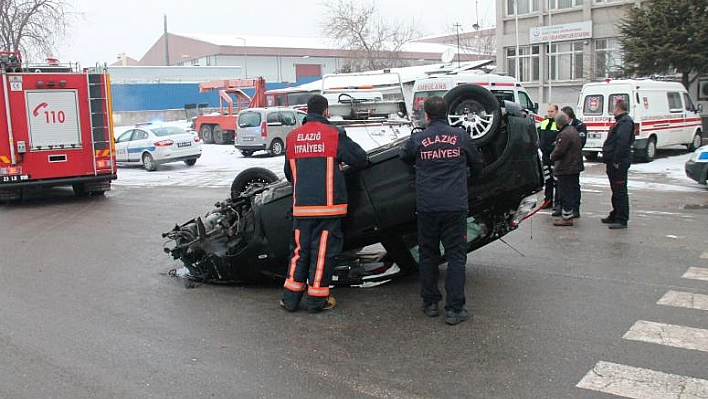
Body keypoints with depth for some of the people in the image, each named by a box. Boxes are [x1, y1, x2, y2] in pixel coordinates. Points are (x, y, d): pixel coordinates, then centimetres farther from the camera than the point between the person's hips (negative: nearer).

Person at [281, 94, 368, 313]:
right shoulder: (334, 134, -5)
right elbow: (361, 159, 0)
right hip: (328, 204, -4)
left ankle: (291, 297, 17)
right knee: (323, 250, 4)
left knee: (299, 249, 13)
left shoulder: (292, 137, 9)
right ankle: (317, 299, 10)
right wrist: (341, 161, 21)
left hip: (301, 206, 4)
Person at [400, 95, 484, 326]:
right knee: (456, 256, 4)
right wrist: (472, 176, 36)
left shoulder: (417, 140, -1)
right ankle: (454, 309, 2)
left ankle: (430, 304, 20)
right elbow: (477, 165, 14)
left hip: (427, 208, 1)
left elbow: (403, 158, 18)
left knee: (428, 255, 14)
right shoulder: (461, 136, 1)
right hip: (455, 206, -1)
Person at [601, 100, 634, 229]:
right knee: (616, 190, 18)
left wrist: (617, 161, -27)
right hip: (614, 162, 11)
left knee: (620, 191, -8)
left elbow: (622, 142, -26)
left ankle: (622, 220, -7)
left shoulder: (625, 121, -16)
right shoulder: (621, 121, 19)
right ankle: (615, 215, 29)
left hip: (619, 163, -11)